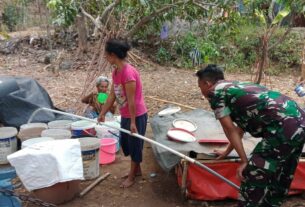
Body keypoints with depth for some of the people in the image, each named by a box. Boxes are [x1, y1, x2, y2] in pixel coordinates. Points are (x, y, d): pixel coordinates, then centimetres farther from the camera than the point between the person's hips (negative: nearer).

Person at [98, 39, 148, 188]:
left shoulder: (128, 72, -26)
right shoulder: (115, 72, 2)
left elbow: (131, 100, -24)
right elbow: (112, 95, 9)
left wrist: (133, 122, -19)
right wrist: (102, 113, 12)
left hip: (137, 115, -9)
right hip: (125, 115, 9)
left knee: (135, 144, 7)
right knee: (124, 142, 19)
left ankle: (132, 175, 25)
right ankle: (137, 170, 38)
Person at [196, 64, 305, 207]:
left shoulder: (215, 92, 1)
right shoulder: (237, 87, 25)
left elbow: (230, 129, -1)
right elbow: (241, 126, 33)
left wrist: (244, 161, 4)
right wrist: (227, 151, 43)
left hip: (283, 128, -9)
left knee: (253, 176, 3)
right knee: (280, 177, 23)